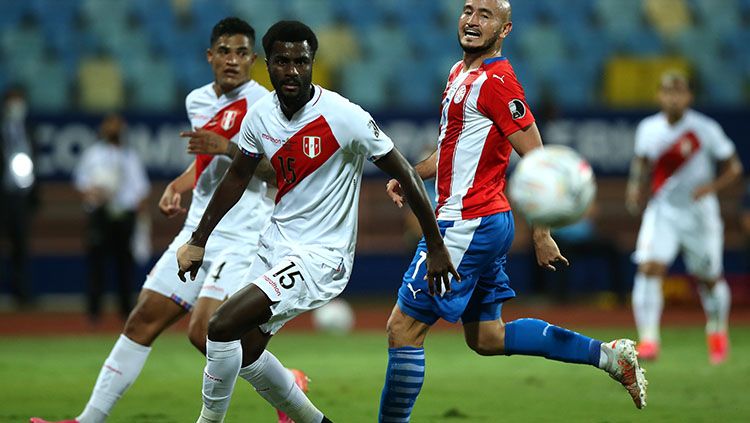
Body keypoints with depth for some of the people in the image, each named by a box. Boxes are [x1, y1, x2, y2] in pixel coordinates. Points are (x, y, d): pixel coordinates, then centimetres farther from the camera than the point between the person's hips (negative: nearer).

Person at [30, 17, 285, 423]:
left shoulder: (262, 104, -10)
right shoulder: (197, 101, 13)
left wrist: (227, 147, -26)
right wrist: (179, 185, 15)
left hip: (241, 238, -7)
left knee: (204, 332, -20)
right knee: (144, 318, 4)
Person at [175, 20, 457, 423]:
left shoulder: (344, 117, -20)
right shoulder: (260, 116, -2)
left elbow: (404, 174, -12)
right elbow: (236, 178, 16)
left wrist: (436, 248, -8)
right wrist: (198, 241, 18)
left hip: (320, 256, -8)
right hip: (277, 243, 8)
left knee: (223, 326, -21)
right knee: (244, 352, 16)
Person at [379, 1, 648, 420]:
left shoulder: (496, 82, -15)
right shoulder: (461, 72, 14)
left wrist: (541, 233, -19)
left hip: (469, 226, -10)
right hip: (476, 224, 10)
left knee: (403, 327, -5)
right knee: (487, 337, 17)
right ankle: (608, 354, 19)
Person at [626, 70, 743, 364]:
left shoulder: (705, 129, -12)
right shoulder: (648, 128, -2)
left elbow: (734, 168, -5)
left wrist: (711, 187, -22)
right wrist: (636, 187, -2)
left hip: (699, 213, -1)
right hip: (661, 210, 1)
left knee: (708, 278, 12)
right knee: (649, 268, -20)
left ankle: (717, 332, 40)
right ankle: (648, 340, -22)